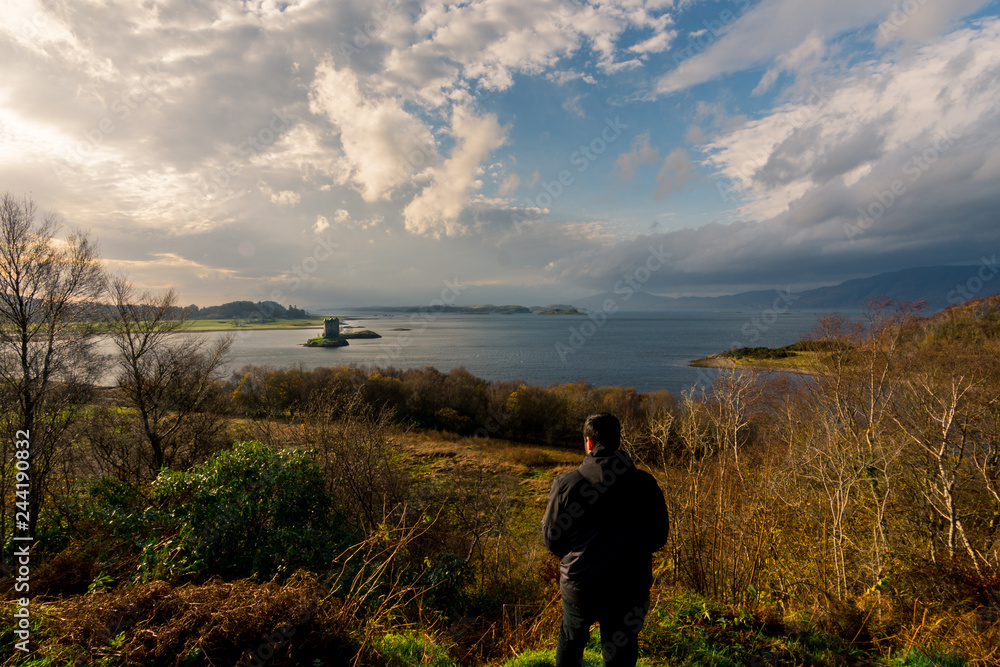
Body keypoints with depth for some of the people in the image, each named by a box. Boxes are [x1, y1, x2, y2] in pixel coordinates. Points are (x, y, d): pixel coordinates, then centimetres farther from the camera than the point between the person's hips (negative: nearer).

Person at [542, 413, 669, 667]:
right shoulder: (646, 484, -8)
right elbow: (659, 538, 4)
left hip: (579, 588, -1)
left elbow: (553, 540, -4)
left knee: (570, 640, 25)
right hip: (630, 591, 1)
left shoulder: (566, 483, -13)